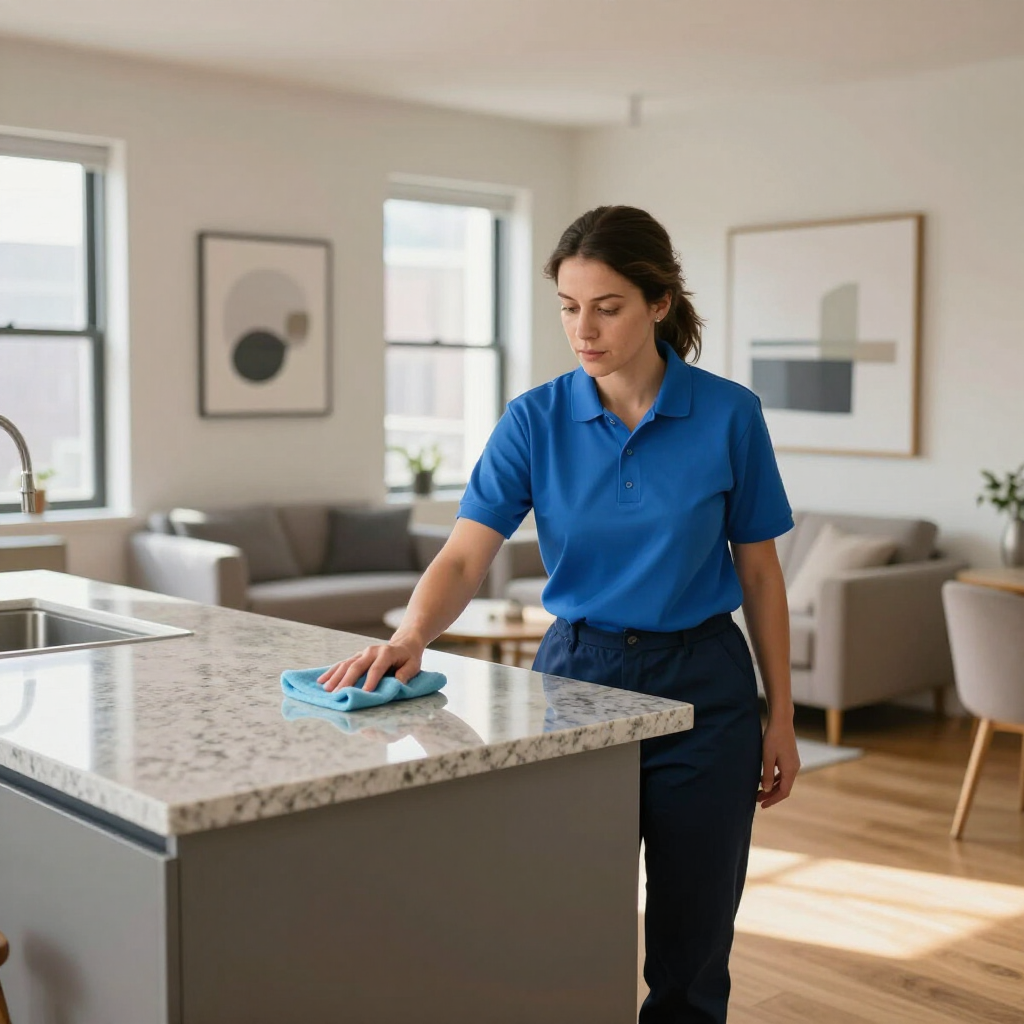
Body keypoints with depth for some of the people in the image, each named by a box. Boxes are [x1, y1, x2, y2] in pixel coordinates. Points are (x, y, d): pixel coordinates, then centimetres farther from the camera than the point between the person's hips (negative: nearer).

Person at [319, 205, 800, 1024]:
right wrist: (411, 636, -34)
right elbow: (465, 557, -14)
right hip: (577, 676, 1)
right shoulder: (537, 419, -5)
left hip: (702, 688, -1)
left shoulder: (729, 414, -7)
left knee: (690, 953, 8)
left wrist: (780, 719, 1)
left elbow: (758, 571, 0)